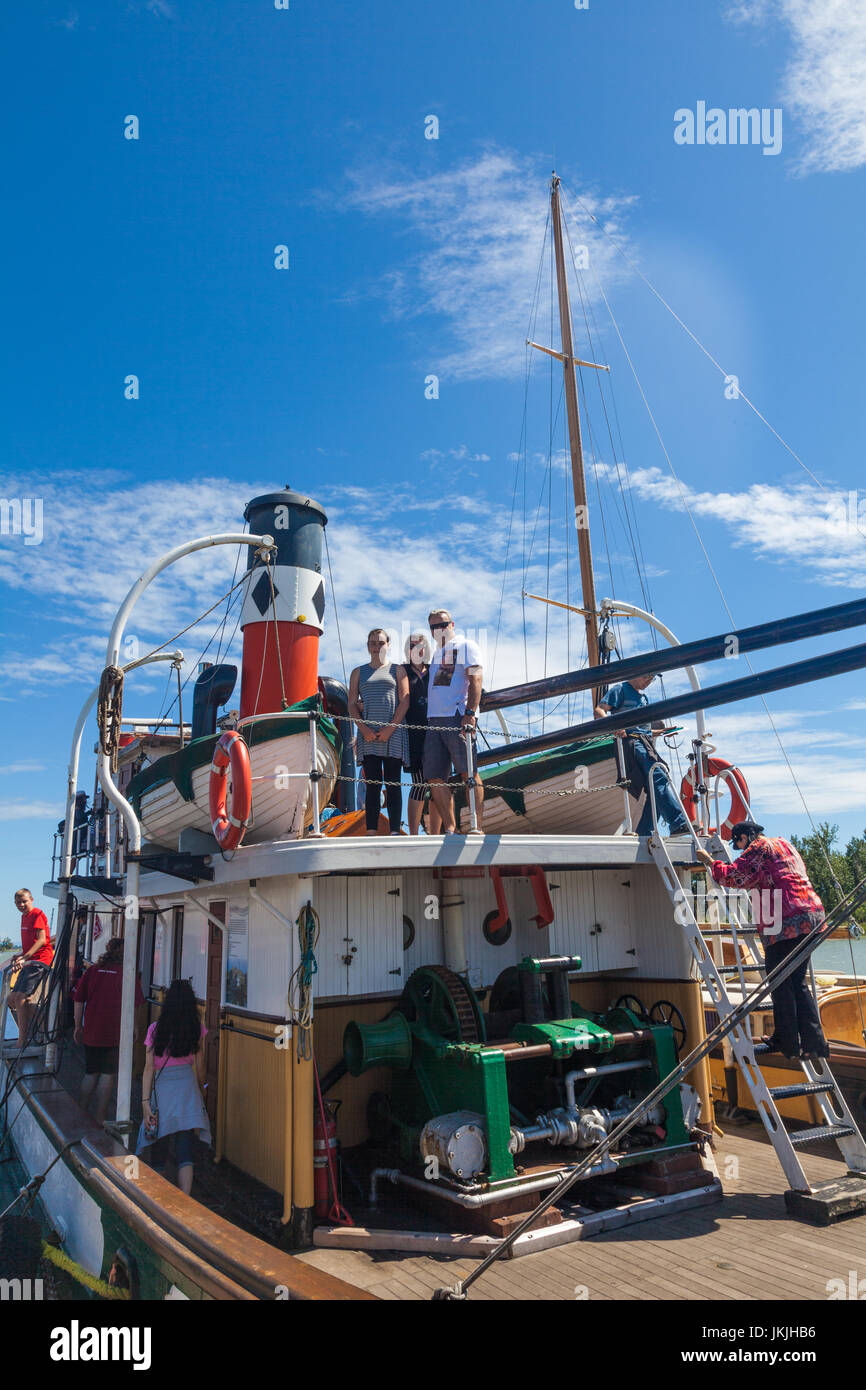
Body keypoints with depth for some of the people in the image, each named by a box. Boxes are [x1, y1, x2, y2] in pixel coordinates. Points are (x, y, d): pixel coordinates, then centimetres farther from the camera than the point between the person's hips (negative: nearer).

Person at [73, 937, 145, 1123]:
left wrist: (78, 1026, 15)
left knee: (90, 1074, 18)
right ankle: (99, 1119, 10)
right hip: (115, 1035, -4)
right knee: (107, 1076, 6)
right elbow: (133, 1005, -9)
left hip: (91, 1033, 4)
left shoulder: (92, 971, 3)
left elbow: (78, 1000, 6)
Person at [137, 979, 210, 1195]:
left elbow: (149, 1068, -6)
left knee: (159, 1149, 13)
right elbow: (199, 1064, 7)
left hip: (161, 1088, -1)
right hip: (187, 1087, 1)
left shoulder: (155, 1029, -5)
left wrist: (146, 1102, -4)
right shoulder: (197, 1029, -1)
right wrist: (201, 1088, 21)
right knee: (185, 1153, 3)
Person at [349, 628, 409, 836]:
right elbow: (352, 704, 9)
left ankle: (395, 831, -4)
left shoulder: (398, 670, 12)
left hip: (394, 733, -1)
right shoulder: (358, 672, 17)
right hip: (368, 734, 2)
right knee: (372, 784, -2)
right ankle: (371, 831, -4)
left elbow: (404, 701, 2)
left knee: (393, 784, -3)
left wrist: (390, 728, -11)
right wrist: (364, 729, -7)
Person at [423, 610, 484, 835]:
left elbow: (475, 680, -6)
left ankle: (477, 828, -9)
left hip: (458, 717, -7)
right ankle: (450, 829, 5)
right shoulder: (436, 654, 28)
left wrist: (470, 713, -18)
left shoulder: (466, 645, 6)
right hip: (434, 720, 7)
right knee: (435, 778, 0)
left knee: (468, 773, -11)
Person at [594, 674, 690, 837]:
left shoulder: (643, 697, 30)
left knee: (656, 789, -5)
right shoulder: (620, 689, 6)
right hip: (631, 741, -8)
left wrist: (662, 731, 20)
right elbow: (599, 711, -6)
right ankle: (678, 823, -35)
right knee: (659, 777, -25)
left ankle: (643, 833, -3)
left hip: (646, 743, 8)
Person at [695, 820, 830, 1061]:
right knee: (798, 983, 13)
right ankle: (814, 1043, 10)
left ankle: (787, 1042, 4)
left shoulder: (760, 847, -1)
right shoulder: (784, 844, 25)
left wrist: (711, 862, 5)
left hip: (787, 920, -9)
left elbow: (734, 876, -8)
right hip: (811, 915, 9)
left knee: (780, 983, 0)